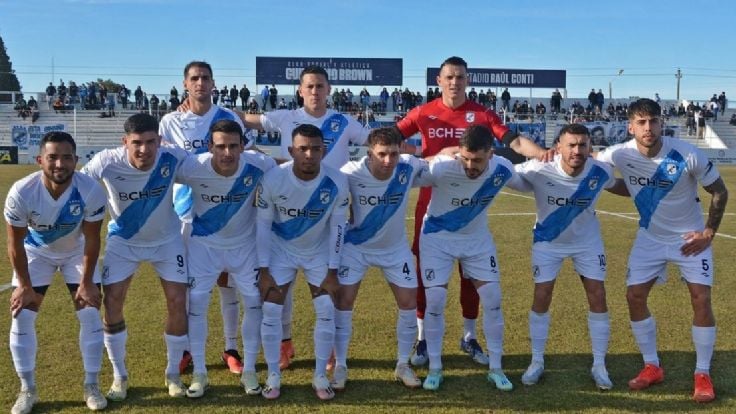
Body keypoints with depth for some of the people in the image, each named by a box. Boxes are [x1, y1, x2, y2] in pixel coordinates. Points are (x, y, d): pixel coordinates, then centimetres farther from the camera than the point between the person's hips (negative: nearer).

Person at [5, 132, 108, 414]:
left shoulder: (91, 190, -33)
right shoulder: (21, 192, -33)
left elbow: (91, 239, -19)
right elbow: (15, 243, -18)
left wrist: (86, 282, -15)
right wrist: (24, 285, -13)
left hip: (77, 251, 0)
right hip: (36, 251, 0)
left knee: (90, 314, -6)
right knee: (22, 317, -5)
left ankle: (91, 385, 10)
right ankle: (27, 390, 11)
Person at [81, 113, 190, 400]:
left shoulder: (173, 158, -28)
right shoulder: (107, 162, -29)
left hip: (167, 239, 0)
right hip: (123, 240, 0)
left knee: (178, 302, -4)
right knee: (112, 303, -4)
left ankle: (173, 373, 17)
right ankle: (119, 376, 17)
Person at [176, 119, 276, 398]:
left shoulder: (259, 166, -26)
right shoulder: (192, 168, -28)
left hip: (245, 244, 1)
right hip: (203, 244, -1)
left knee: (256, 302, 2)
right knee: (195, 304, -1)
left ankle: (249, 371, 20)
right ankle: (199, 373, 16)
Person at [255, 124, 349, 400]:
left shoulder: (337, 182, -24)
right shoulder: (273, 179, -27)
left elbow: (337, 226, -12)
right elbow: (263, 224, -14)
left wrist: (332, 271, -10)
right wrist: (263, 270, -14)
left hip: (319, 251, 1)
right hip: (281, 249, 0)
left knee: (326, 311, -4)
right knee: (271, 311, -5)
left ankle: (320, 376, 12)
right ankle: (273, 376, 11)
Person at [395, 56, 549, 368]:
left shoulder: (481, 114, -1)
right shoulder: (423, 113, 1)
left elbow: (514, 141, -11)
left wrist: (541, 153, -27)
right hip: (432, 203, 0)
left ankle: (469, 337, 25)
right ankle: (423, 338, 19)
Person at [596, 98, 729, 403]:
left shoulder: (687, 155, -25)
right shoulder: (620, 155, -20)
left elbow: (719, 192, -9)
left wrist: (709, 233, -12)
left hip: (690, 237, -2)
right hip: (650, 237, 3)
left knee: (701, 299, -7)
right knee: (635, 296, -1)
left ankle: (703, 374, 10)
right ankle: (652, 367, 16)